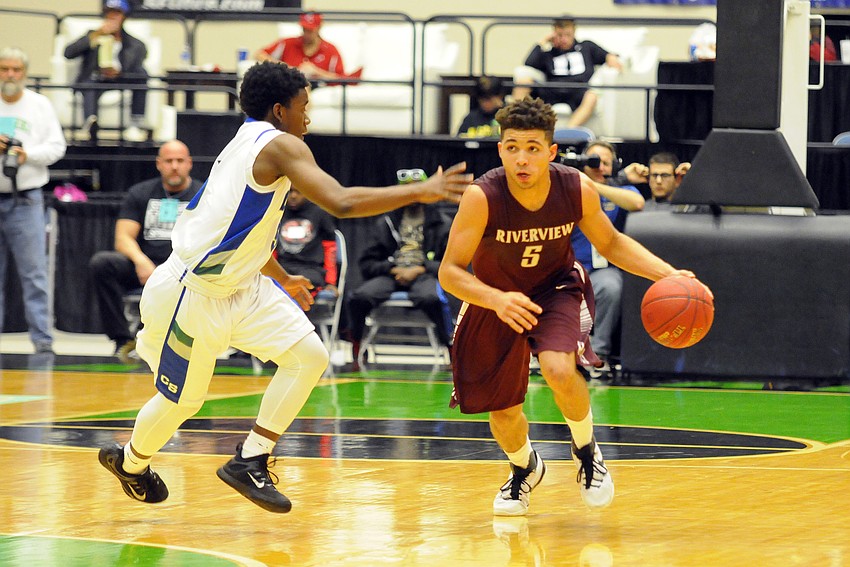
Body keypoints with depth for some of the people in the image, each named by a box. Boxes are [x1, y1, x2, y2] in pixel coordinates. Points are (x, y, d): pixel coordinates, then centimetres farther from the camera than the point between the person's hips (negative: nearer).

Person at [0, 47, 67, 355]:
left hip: (26, 200, -1)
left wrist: (28, 154, -13)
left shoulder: (40, 105, 7)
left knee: (34, 272, -6)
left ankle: (42, 338, -7)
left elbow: (56, 147, 3)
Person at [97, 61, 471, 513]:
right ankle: (130, 462, 38)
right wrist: (421, 192, -25)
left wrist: (281, 278, 36)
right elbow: (340, 202, -31)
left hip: (239, 286, 9)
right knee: (182, 399, 10)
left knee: (309, 356, -3)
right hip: (193, 293, -9)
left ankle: (249, 461, 2)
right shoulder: (281, 146, -19)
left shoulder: (248, 142, 10)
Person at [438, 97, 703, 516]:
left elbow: (611, 244, -2)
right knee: (504, 413, 8)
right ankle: (525, 468, 45)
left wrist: (668, 274, -16)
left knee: (559, 371, -30)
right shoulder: (482, 197, -29)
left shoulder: (576, 189, -21)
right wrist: (496, 300, -44)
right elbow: (449, 272, -25)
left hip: (556, 289, 0)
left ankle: (586, 451, 2)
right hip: (494, 299, 0)